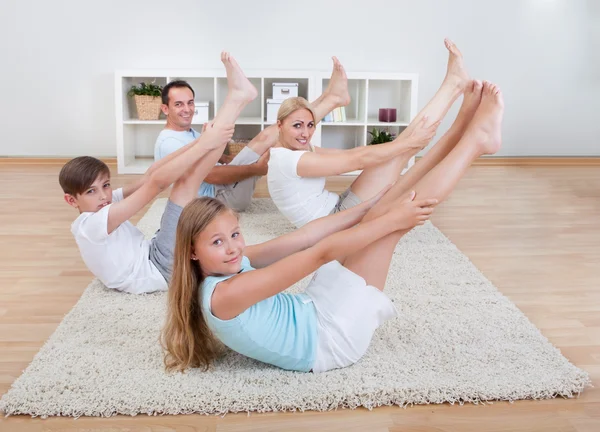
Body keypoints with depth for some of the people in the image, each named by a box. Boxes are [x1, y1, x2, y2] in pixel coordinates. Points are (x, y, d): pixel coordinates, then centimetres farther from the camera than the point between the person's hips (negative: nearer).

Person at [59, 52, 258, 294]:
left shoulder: (103, 206, 9)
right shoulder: (92, 225, -19)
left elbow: (148, 176, -2)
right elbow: (155, 183, -26)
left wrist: (200, 142, -11)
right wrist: (203, 144, -26)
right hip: (162, 269, -9)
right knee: (186, 181, -19)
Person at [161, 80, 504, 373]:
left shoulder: (230, 266, -1)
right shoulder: (225, 294, -28)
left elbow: (303, 237, -5)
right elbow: (321, 253, -27)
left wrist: (378, 205, -7)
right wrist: (391, 219, -21)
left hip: (316, 316, 8)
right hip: (332, 338, -8)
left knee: (380, 213, -1)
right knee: (385, 218, -14)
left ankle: (470, 140, 6)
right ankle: (476, 139, -1)